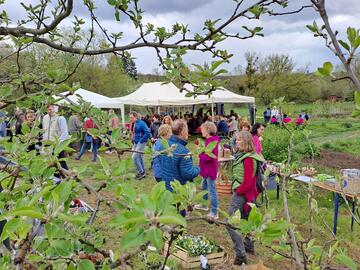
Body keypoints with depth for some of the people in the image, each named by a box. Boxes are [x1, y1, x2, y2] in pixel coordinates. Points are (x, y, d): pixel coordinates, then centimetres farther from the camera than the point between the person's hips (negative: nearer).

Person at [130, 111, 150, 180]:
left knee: (135, 157, -14)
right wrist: (133, 140, 13)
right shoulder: (133, 124, 10)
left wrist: (141, 140, -19)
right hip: (135, 142, 9)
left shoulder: (141, 123, -16)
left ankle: (141, 172, -4)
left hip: (141, 142, -9)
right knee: (139, 157, 16)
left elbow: (147, 132, -21)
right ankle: (142, 171, 28)